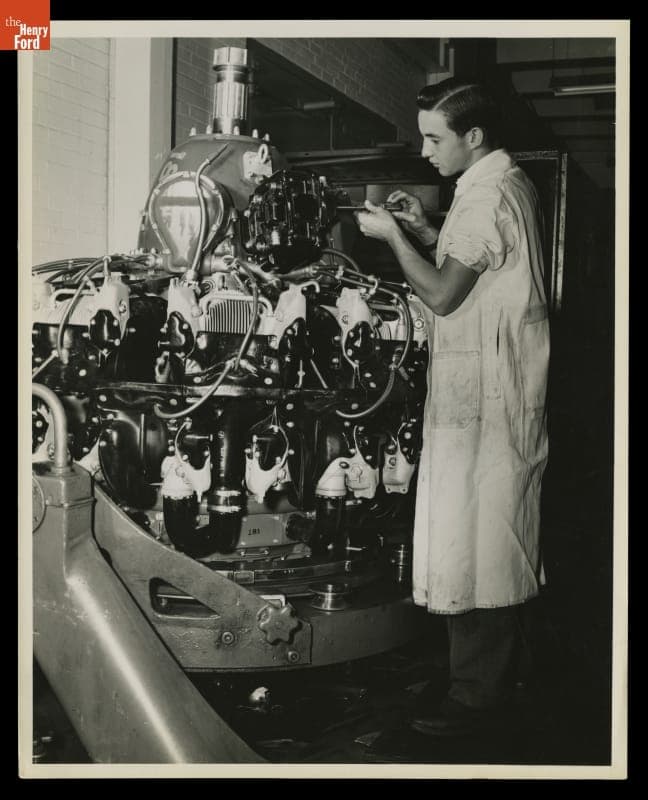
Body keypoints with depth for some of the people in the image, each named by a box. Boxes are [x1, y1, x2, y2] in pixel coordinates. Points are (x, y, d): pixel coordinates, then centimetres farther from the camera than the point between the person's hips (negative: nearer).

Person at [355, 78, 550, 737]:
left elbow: (442, 294, -18)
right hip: (494, 387, 11)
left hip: (482, 396, -11)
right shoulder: (508, 184, 15)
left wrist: (392, 236, -8)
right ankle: (496, 676, 29)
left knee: (471, 542, -5)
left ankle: (477, 696, 4)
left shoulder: (486, 198, -17)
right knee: (492, 540, 17)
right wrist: (425, 231, 11)